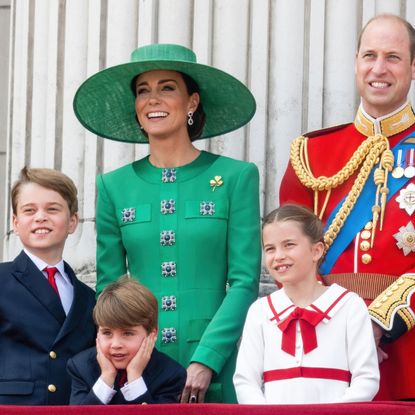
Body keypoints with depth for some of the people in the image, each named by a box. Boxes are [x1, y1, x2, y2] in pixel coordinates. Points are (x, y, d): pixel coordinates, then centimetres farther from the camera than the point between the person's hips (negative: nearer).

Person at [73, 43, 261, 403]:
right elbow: (108, 288, 8)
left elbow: (244, 282, -4)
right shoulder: (114, 186, 8)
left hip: (213, 372, -2)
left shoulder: (236, 177, 1)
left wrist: (205, 360, -14)